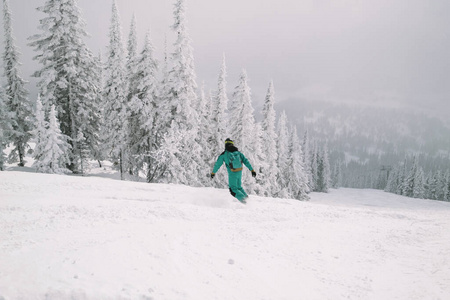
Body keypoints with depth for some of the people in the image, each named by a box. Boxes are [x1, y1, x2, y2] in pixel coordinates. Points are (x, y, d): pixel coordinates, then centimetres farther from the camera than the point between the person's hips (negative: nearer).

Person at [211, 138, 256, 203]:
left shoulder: (224, 154, -6)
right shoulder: (238, 152, 6)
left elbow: (218, 164, 1)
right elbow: (246, 161, 3)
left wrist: (213, 173, 14)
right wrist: (252, 170, 6)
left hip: (232, 174, -5)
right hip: (239, 172, 5)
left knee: (233, 189, 6)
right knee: (238, 186, 25)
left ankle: (242, 198, -14)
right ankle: (245, 196, 15)